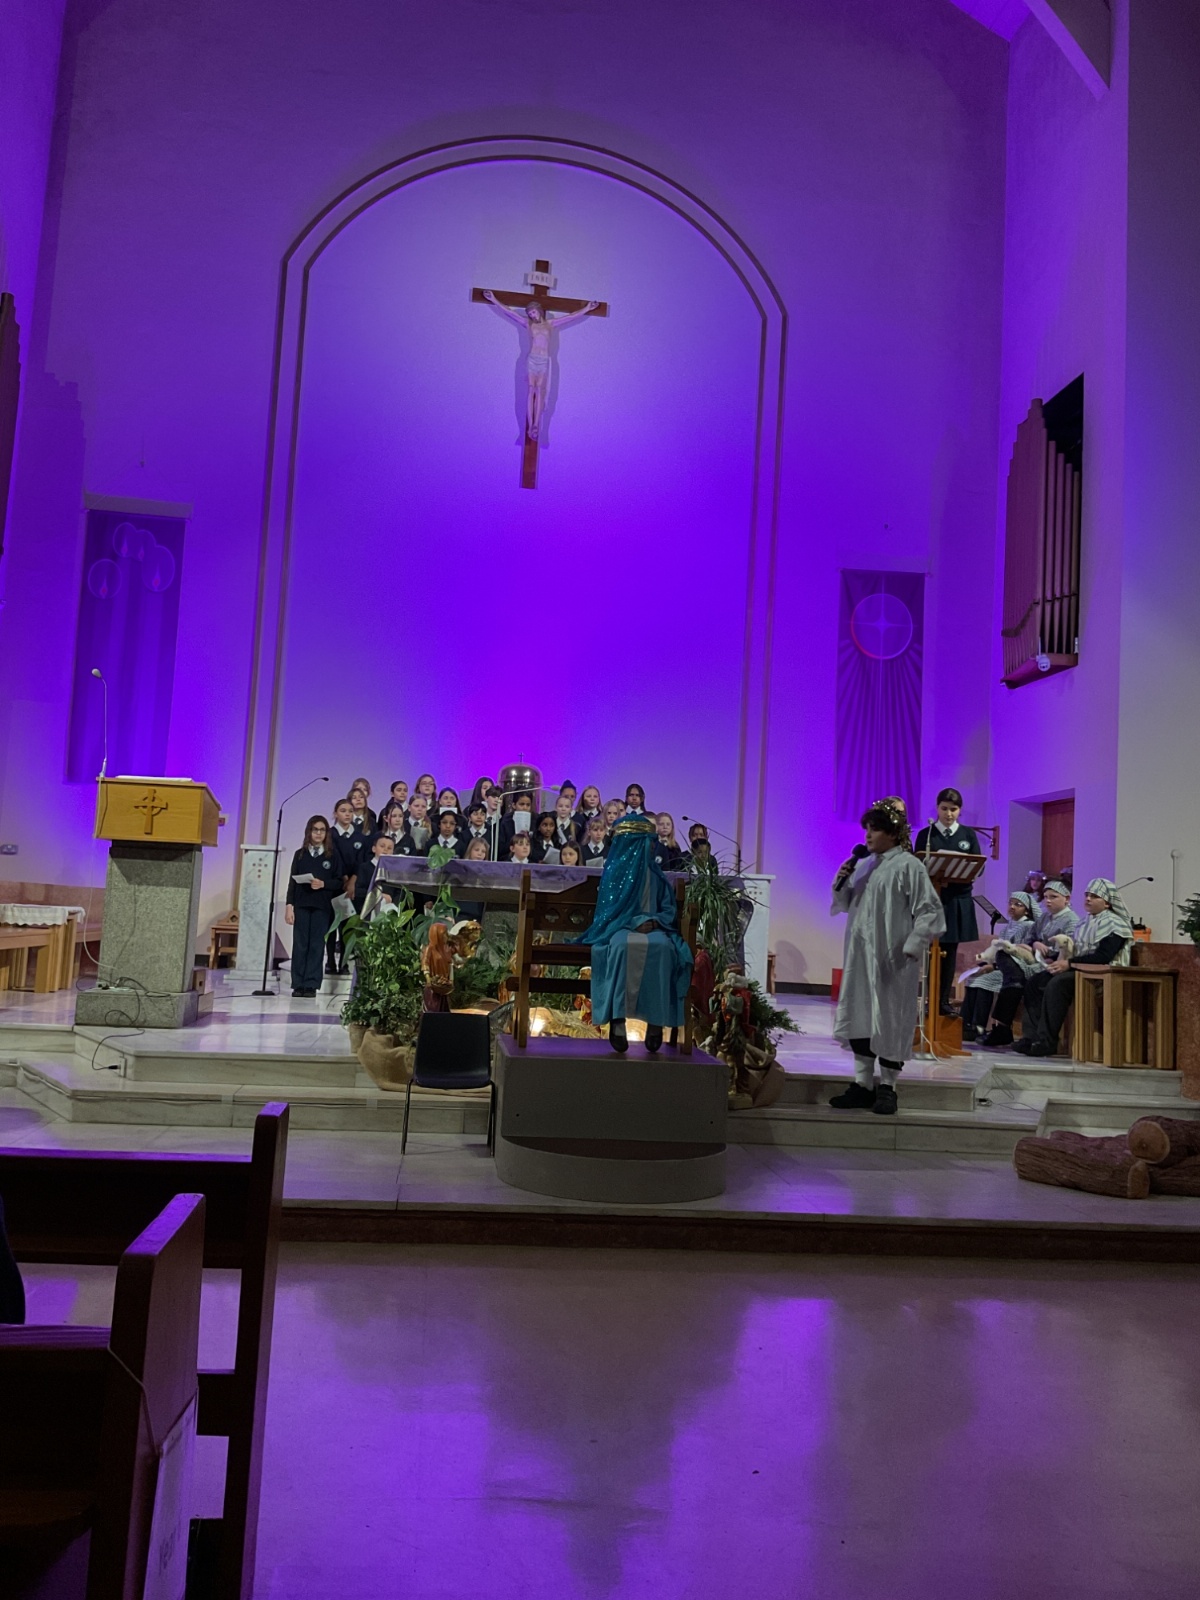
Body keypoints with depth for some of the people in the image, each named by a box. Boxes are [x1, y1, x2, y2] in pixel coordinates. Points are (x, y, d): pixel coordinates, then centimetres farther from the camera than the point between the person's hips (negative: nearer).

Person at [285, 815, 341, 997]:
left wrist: (323, 884, -15)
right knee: (300, 944, 0)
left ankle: (311, 985, 1)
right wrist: (289, 906, -1)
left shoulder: (333, 856, 6)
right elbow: (292, 881, 7)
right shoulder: (300, 854, 10)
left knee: (316, 945, -2)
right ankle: (298, 985, 4)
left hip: (322, 906, -1)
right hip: (301, 905, 1)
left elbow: (339, 882, 3)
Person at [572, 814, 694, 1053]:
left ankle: (656, 1020, -34)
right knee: (623, 945, -40)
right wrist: (635, 921, -15)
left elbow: (668, 909, 14)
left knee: (663, 946, -34)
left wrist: (654, 921, -8)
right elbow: (610, 908, -1)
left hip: (652, 928, 3)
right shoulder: (615, 870, 6)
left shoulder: (655, 876, 18)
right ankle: (617, 1018, -41)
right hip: (619, 928, -3)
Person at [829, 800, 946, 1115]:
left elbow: (929, 911, -10)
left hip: (891, 958, -7)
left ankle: (887, 1087, 11)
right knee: (860, 1015, 7)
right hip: (861, 955, 7)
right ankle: (863, 1085, 15)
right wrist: (841, 882, 0)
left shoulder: (908, 866, -7)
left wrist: (911, 948, -16)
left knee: (889, 1017, 0)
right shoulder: (863, 865, 12)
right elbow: (845, 904, 20)